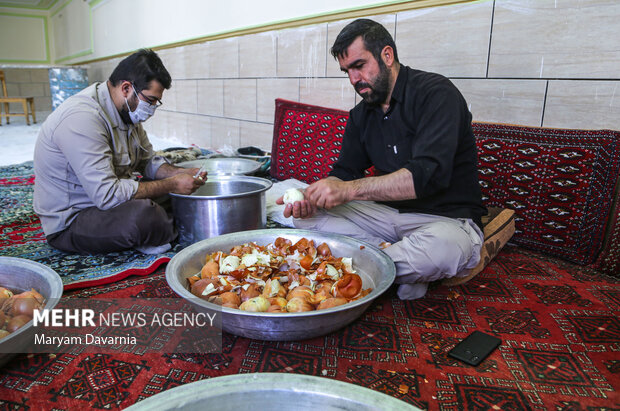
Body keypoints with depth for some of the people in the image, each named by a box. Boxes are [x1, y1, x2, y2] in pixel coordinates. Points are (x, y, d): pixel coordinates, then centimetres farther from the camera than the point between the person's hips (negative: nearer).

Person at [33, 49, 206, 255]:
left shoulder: (127, 111, 3)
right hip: (69, 222, -9)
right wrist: (172, 185, -26)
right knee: (143, 214, -36)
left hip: (102, 198, 10)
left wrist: (181, 174, -8)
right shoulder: (81, 118, -27)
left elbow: (148, 161, 12)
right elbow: (107, 195, -33)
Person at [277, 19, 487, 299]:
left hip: (448, 218, -6)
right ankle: (403, 265, -17)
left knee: (441, 249, -41)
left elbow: (429, 174, -26)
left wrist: (350, 189, -30)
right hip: (388, 213, 6)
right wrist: (314, 199, -14)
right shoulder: (361, 114, 10)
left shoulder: (435, 93, -13)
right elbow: (345, 171, 9)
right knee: (308, 216, -11)